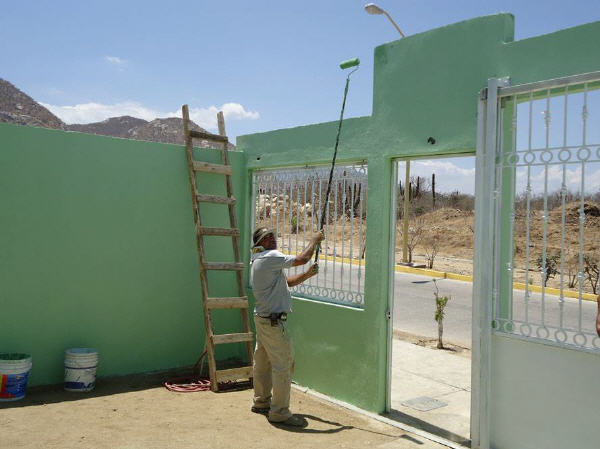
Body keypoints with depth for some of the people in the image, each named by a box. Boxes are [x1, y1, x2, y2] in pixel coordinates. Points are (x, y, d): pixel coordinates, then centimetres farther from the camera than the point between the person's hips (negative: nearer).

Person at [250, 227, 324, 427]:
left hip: (262, 318, 11)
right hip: (273, 321, -11)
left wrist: (307, 274, 6)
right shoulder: (270, 257, -16)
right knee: (283, 364, -5)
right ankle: (279, 412, 3)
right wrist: (314, 240, -4)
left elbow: (286, 282, 18)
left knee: (263, 361, 20)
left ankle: (261, 402, 34)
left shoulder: (259, 261, 17)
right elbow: (302, 259, -20)